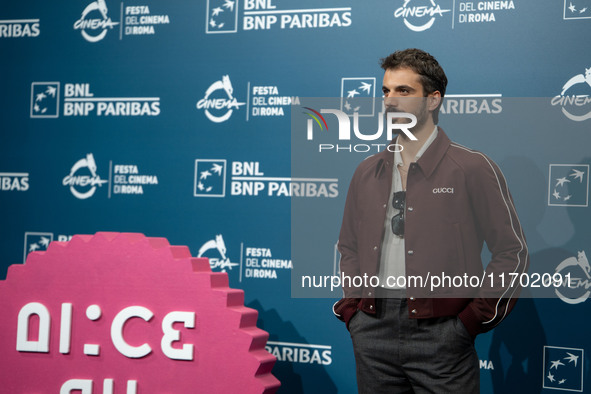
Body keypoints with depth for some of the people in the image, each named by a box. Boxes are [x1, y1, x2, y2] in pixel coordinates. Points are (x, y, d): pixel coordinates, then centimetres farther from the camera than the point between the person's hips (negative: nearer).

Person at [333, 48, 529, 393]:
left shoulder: (473, 168, -3)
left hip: (440, 336, -4)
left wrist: (470, 321, -7)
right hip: (374, 334, 4)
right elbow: (349, 247, 20)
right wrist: (350, 308, 7)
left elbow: (512, 253, -3)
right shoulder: (367, 173, 12)